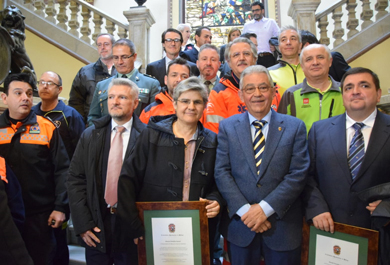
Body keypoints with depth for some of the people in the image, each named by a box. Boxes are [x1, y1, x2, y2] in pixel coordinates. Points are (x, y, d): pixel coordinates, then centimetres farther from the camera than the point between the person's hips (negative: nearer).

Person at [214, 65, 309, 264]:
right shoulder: (227, 127, 2)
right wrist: (245, 210, -14)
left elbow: (298, 174, -7)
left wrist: (265, 207, -15)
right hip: (240, 225, 1)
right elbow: (221, 172, -4)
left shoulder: (295, 127, 0)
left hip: (283, 225, 0)